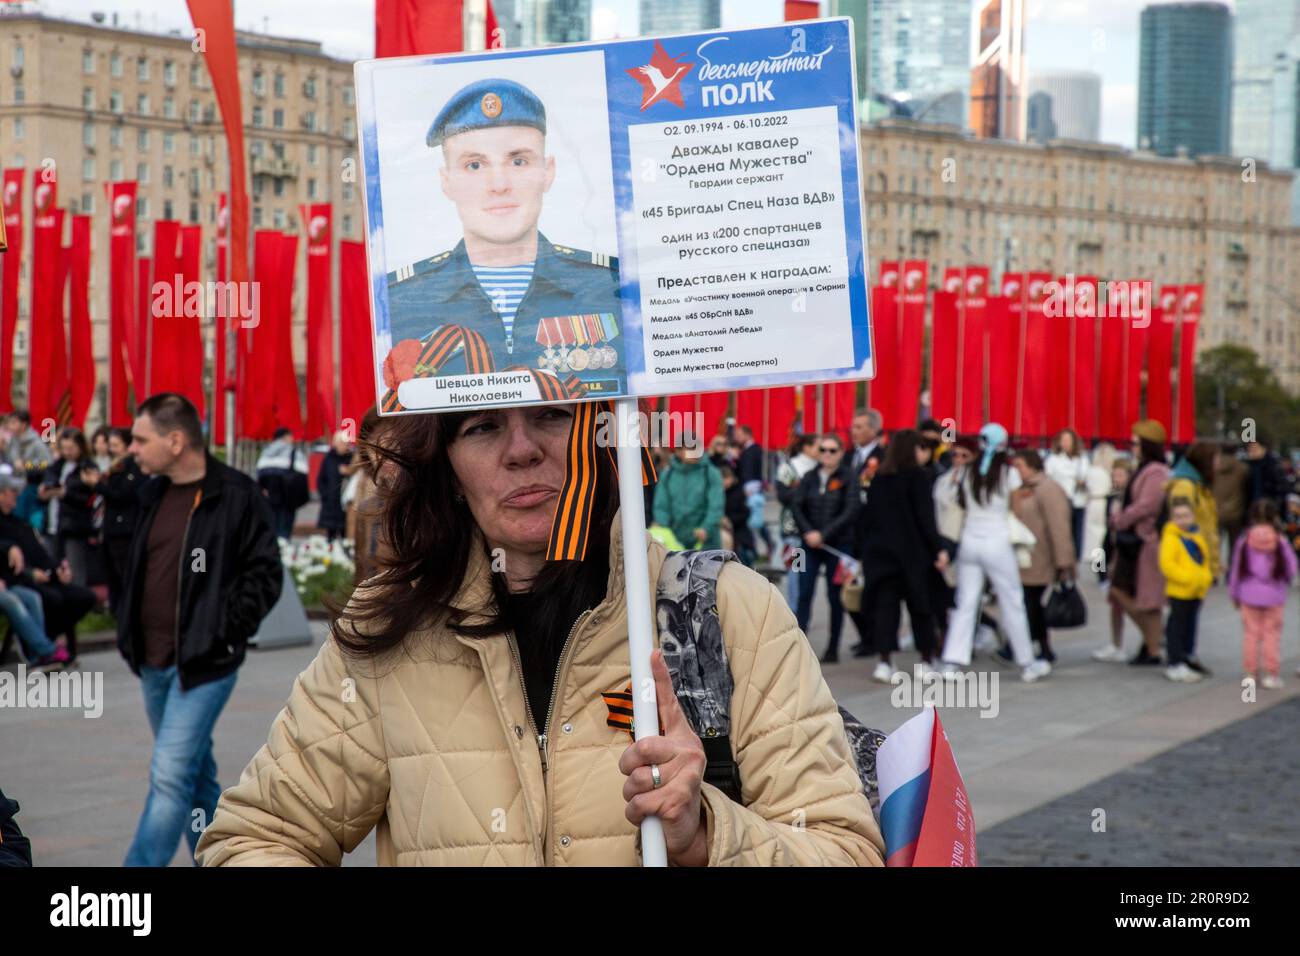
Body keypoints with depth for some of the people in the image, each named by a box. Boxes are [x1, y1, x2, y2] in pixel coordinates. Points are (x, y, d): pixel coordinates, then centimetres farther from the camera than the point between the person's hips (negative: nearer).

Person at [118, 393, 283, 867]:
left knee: (171, 774, -13)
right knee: (195, 774, 17)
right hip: (153, 662, 7)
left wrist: (224, 630, -14)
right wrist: (129, 632, 11)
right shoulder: (154, 493, 10)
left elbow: (265, 575, -10)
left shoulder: (237, 496, -11)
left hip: (204, 663, -7)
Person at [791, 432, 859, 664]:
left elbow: (850, 512, -11)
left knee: (835, 596, 3)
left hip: (839, 543, -3)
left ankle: (833, 649, 10)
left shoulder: (848, 478, -2)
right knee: (804, 594, -6)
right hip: (810, 545, 3)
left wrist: (824, 534, -15)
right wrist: (808, 532, -13)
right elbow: (796, 506, 2)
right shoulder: (810, 477, 8)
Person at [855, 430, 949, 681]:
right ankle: (926, 661, 14)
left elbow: (866, 515, 10)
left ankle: (884, 662, -8)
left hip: (879, 550, 4)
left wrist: (862, 550, 13)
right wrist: (938, 548, -12)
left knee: (884, 605, 2)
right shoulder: (918, 476, -7)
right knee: (920, 606, 8)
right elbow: (925, 517, -13)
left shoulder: (879, 478, 9)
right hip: (912, 552, -4)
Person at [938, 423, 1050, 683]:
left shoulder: (966, 473, 1)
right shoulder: (1009, 474, -8)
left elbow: (963, 504, 6)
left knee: (965, 603, 6)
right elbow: (1016, 509, -2)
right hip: (997, 542, -3)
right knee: (1012, 603, 7)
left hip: (969, 542, 3)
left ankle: (953, 663, -3)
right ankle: (1027, 664, 17)